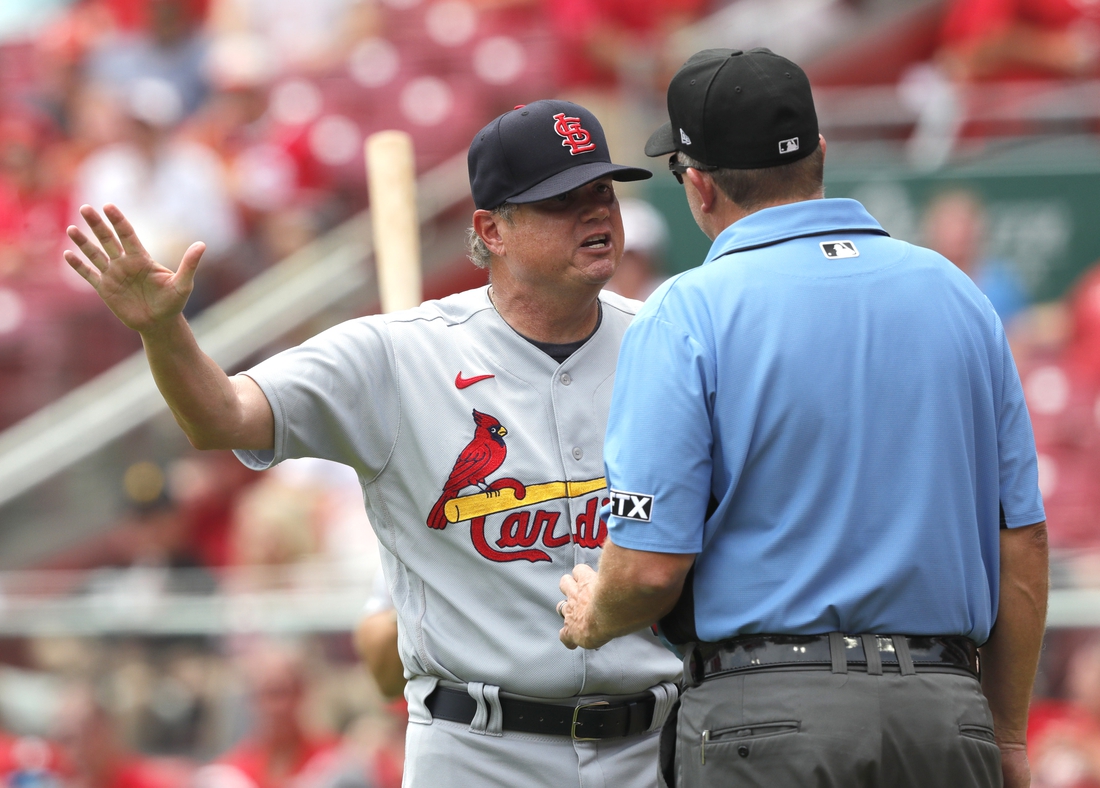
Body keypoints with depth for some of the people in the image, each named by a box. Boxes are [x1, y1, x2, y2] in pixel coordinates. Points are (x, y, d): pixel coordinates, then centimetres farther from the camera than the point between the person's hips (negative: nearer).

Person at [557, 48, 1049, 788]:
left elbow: (650, 566, -10)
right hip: (948, 718, 4)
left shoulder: (687, 314, -5)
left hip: (767, 719, -4)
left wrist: (592, 621, 13)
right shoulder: (957, 293, 10)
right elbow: (1023, 542, 10)